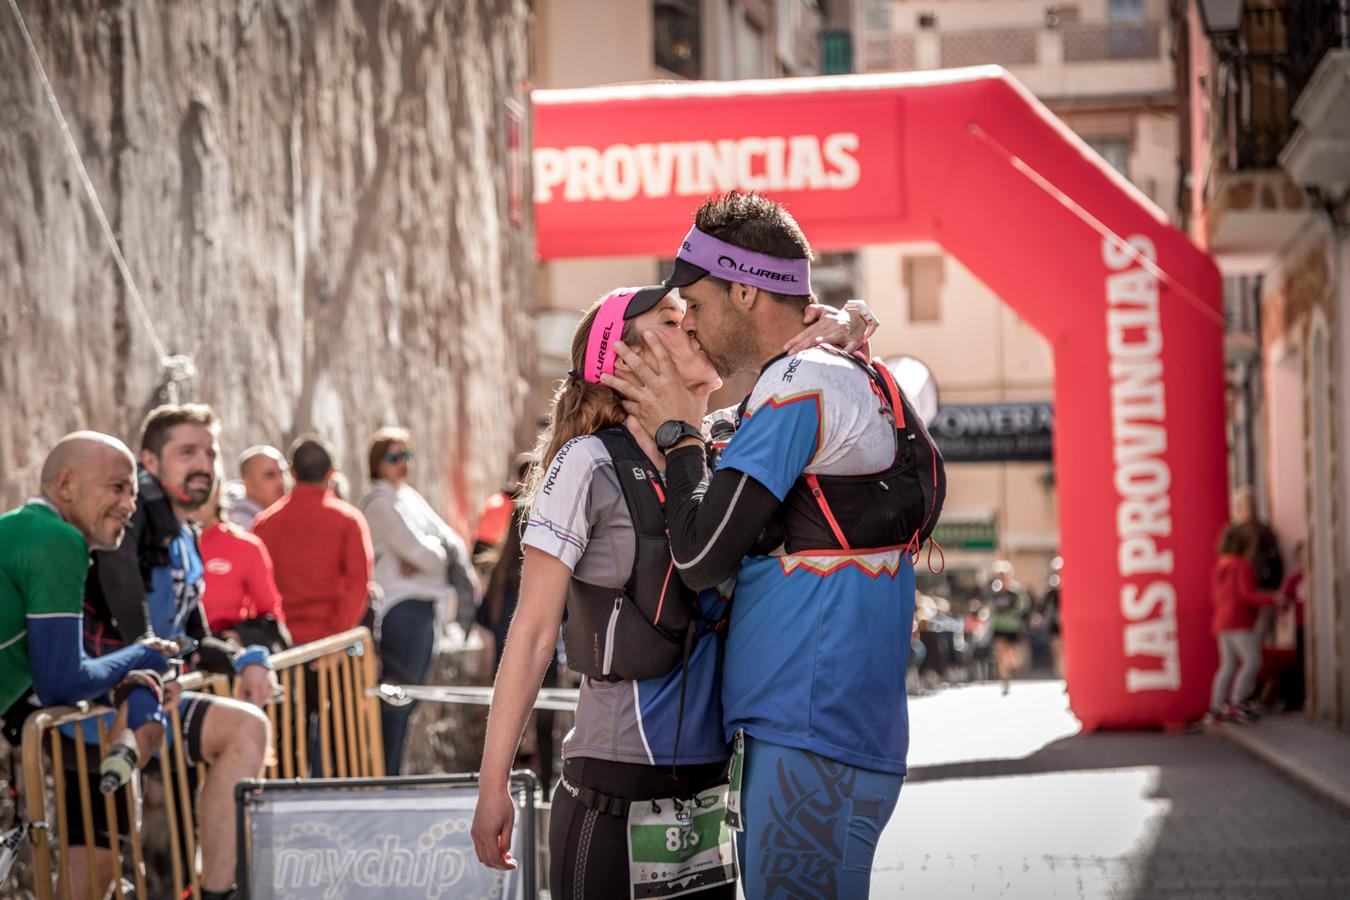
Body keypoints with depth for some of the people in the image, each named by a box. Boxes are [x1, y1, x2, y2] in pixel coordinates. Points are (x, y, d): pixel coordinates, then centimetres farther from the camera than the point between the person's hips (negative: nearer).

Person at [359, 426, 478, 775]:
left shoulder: (409, 497, 21)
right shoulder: (380, 502, -7)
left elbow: (451, 541, 14)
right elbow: (417, 549, -16)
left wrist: (427, 558, -6)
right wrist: (441, 556, 5)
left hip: (424, 609, 9)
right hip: (402, 608, -9)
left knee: (407, 700, 11)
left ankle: (392, 776, 15)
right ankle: (384, 777, -10)